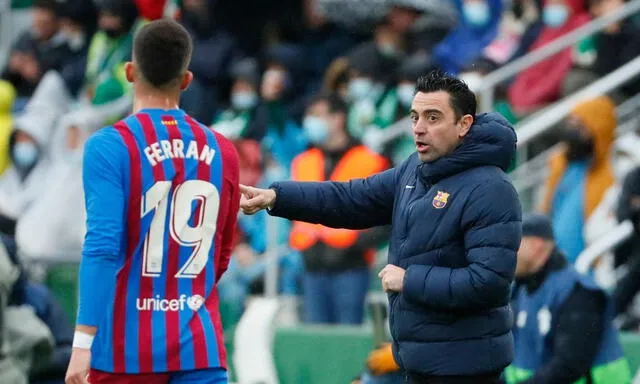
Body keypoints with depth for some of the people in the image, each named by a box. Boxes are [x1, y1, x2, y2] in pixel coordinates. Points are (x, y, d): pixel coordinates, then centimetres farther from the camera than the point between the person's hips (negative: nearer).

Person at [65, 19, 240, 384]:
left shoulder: (110, 146, -7)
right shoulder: (221, 151, 8)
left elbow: (103, 247, -16)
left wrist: (84, 342, -17)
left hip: (127, 349, -3)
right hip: (200, 349, 3)